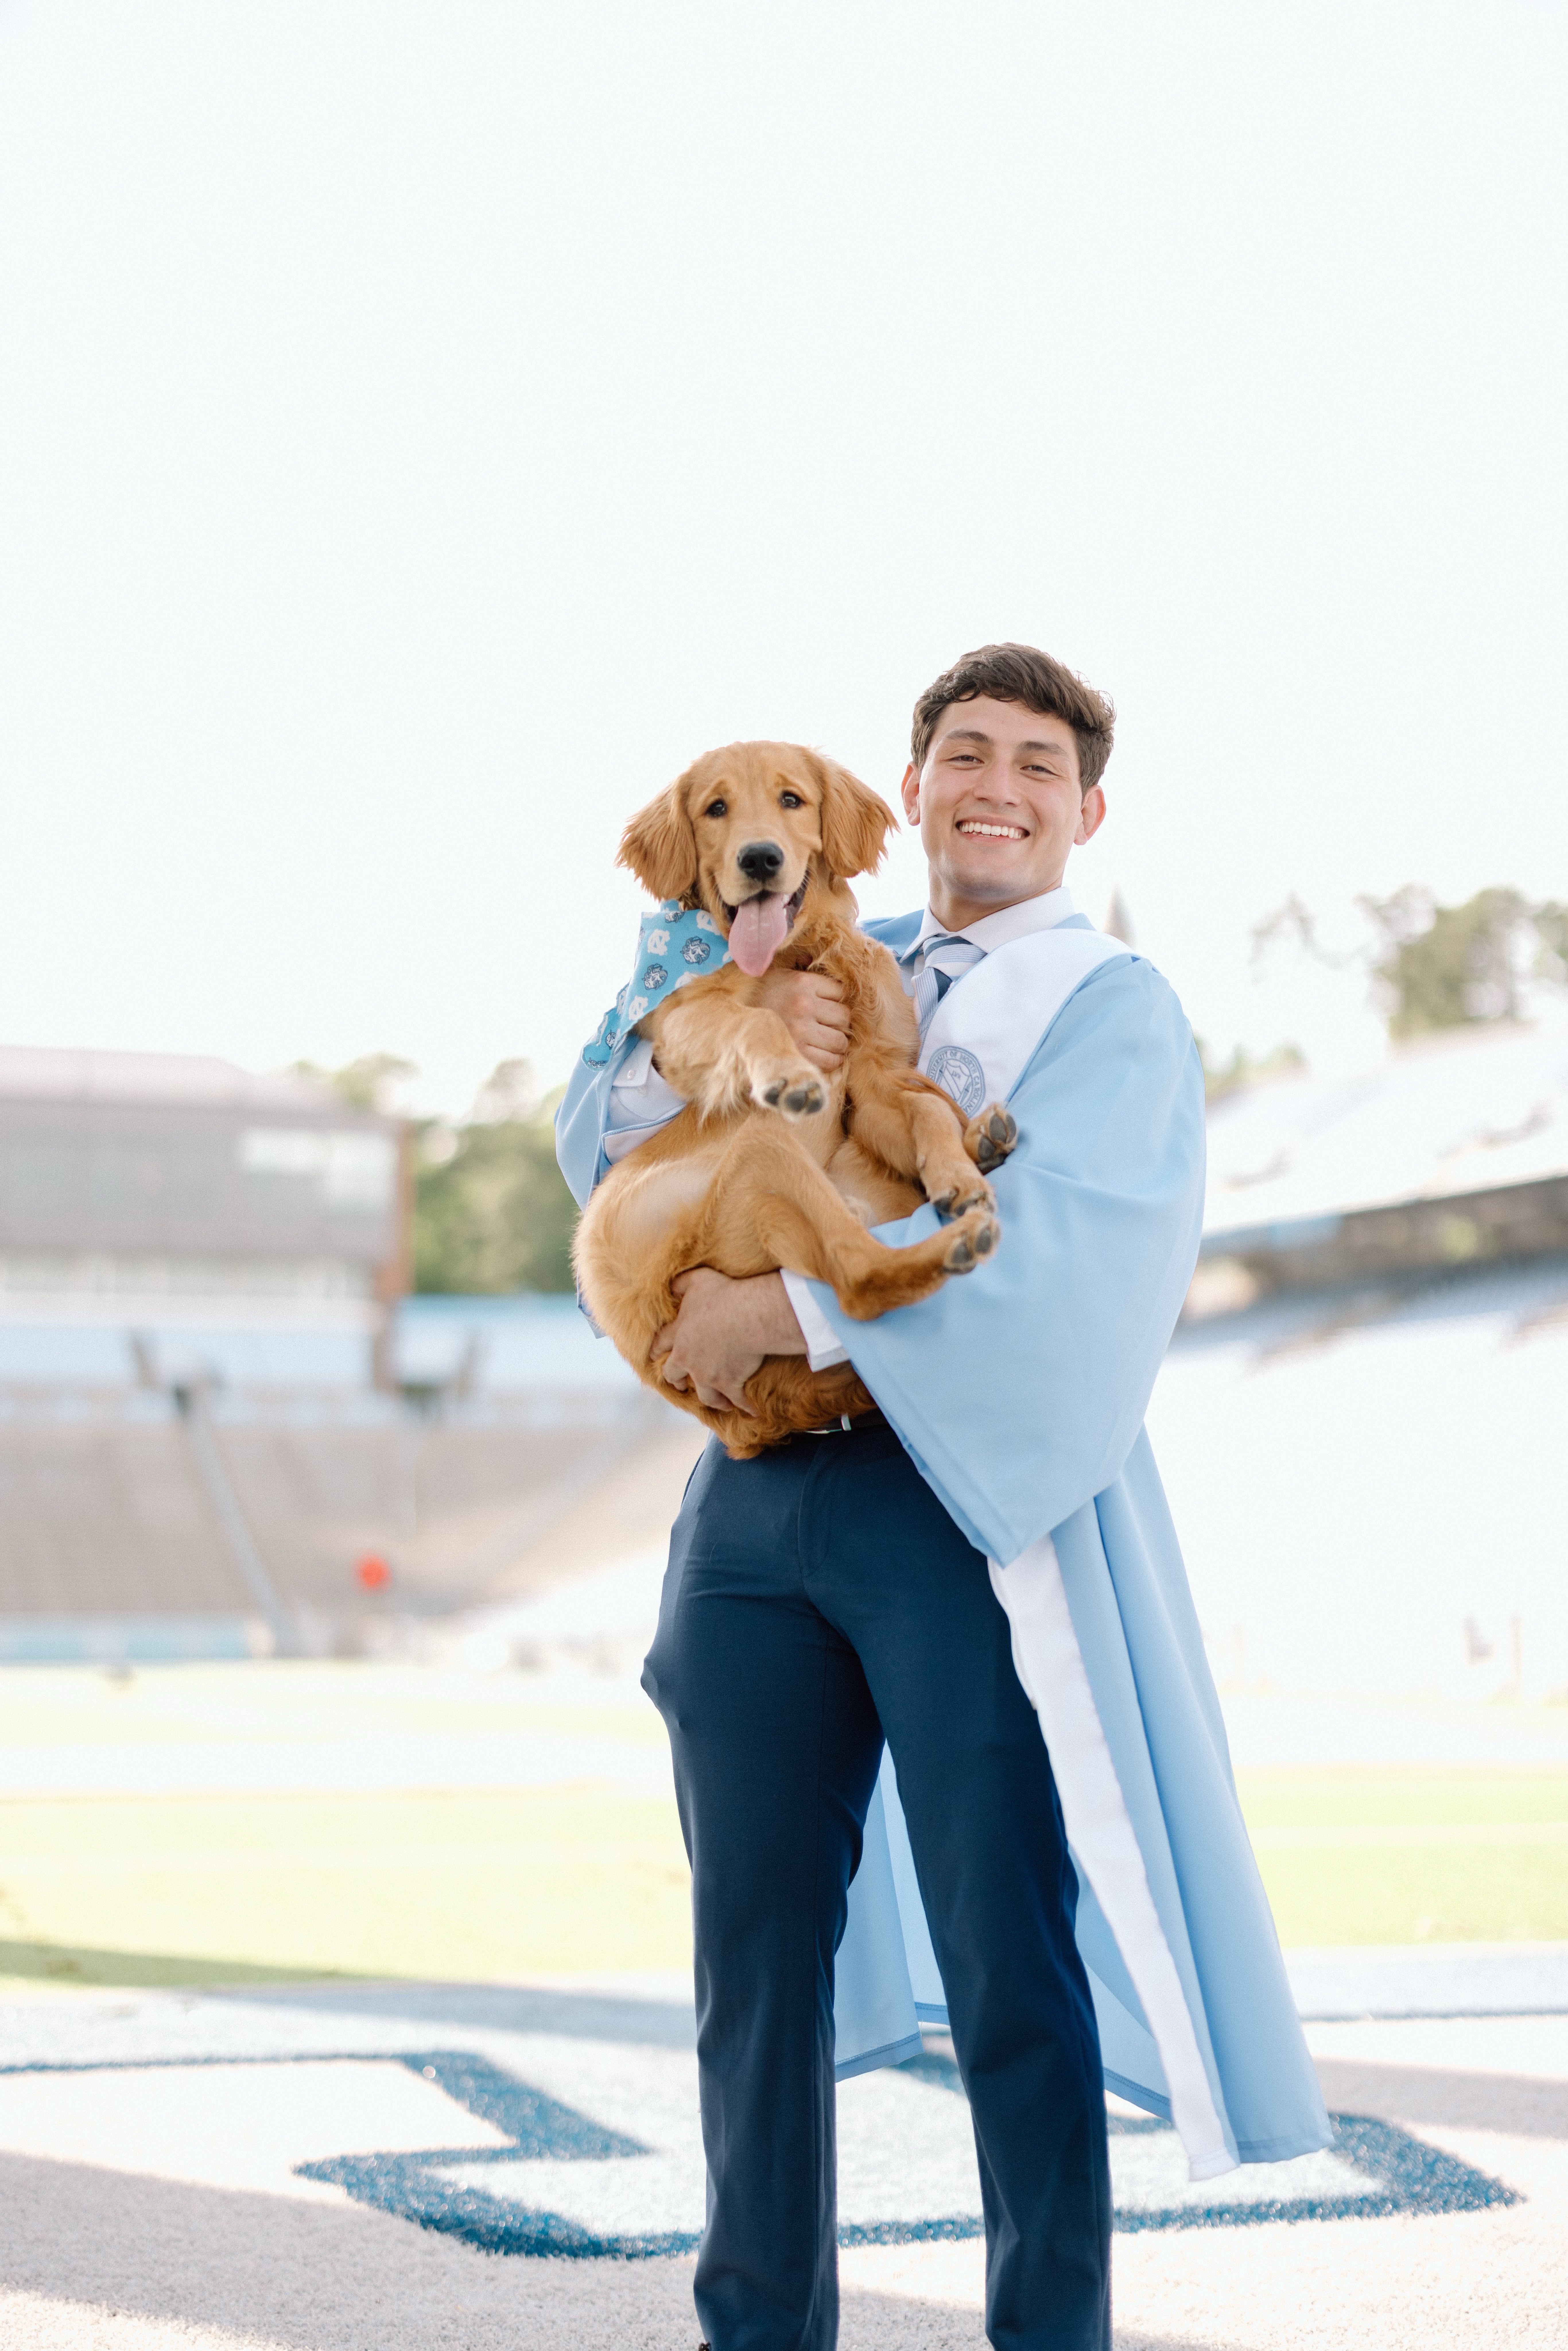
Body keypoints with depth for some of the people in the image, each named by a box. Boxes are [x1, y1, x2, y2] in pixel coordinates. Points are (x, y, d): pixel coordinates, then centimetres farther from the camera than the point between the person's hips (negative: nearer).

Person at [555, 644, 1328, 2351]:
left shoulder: (1112, 1008, 3)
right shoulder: (827, 969, 19)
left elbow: (1047, 1245, -14)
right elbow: (597, 1143, 12)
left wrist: (785, 1306, -16)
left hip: (969, 1512, -5)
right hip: (761, 1503, 5)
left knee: (1009, 1960, -3)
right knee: (756, 1946, 9)